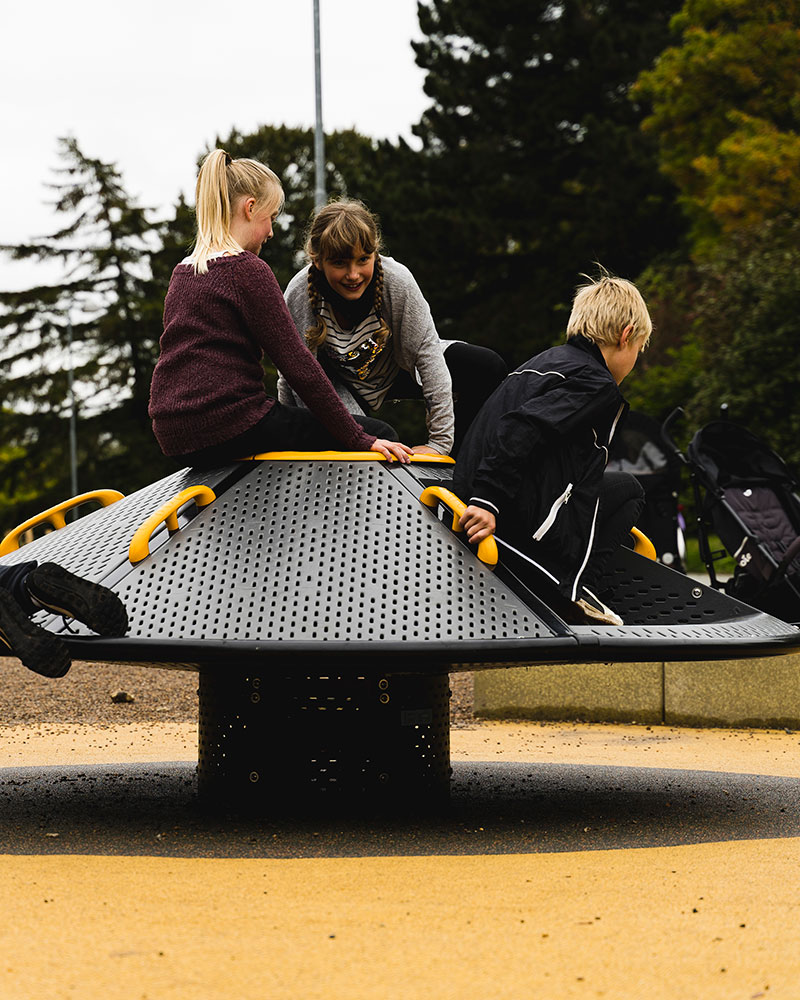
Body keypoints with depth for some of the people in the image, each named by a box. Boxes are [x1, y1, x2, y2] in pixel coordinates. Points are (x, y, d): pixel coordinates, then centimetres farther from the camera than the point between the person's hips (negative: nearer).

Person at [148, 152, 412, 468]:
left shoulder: (181, 273, 15)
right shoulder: (247, 270, -9)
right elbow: (296, 364, -12)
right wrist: (359, 439, -8)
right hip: (231, 428, -9)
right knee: (381, 433, 1)